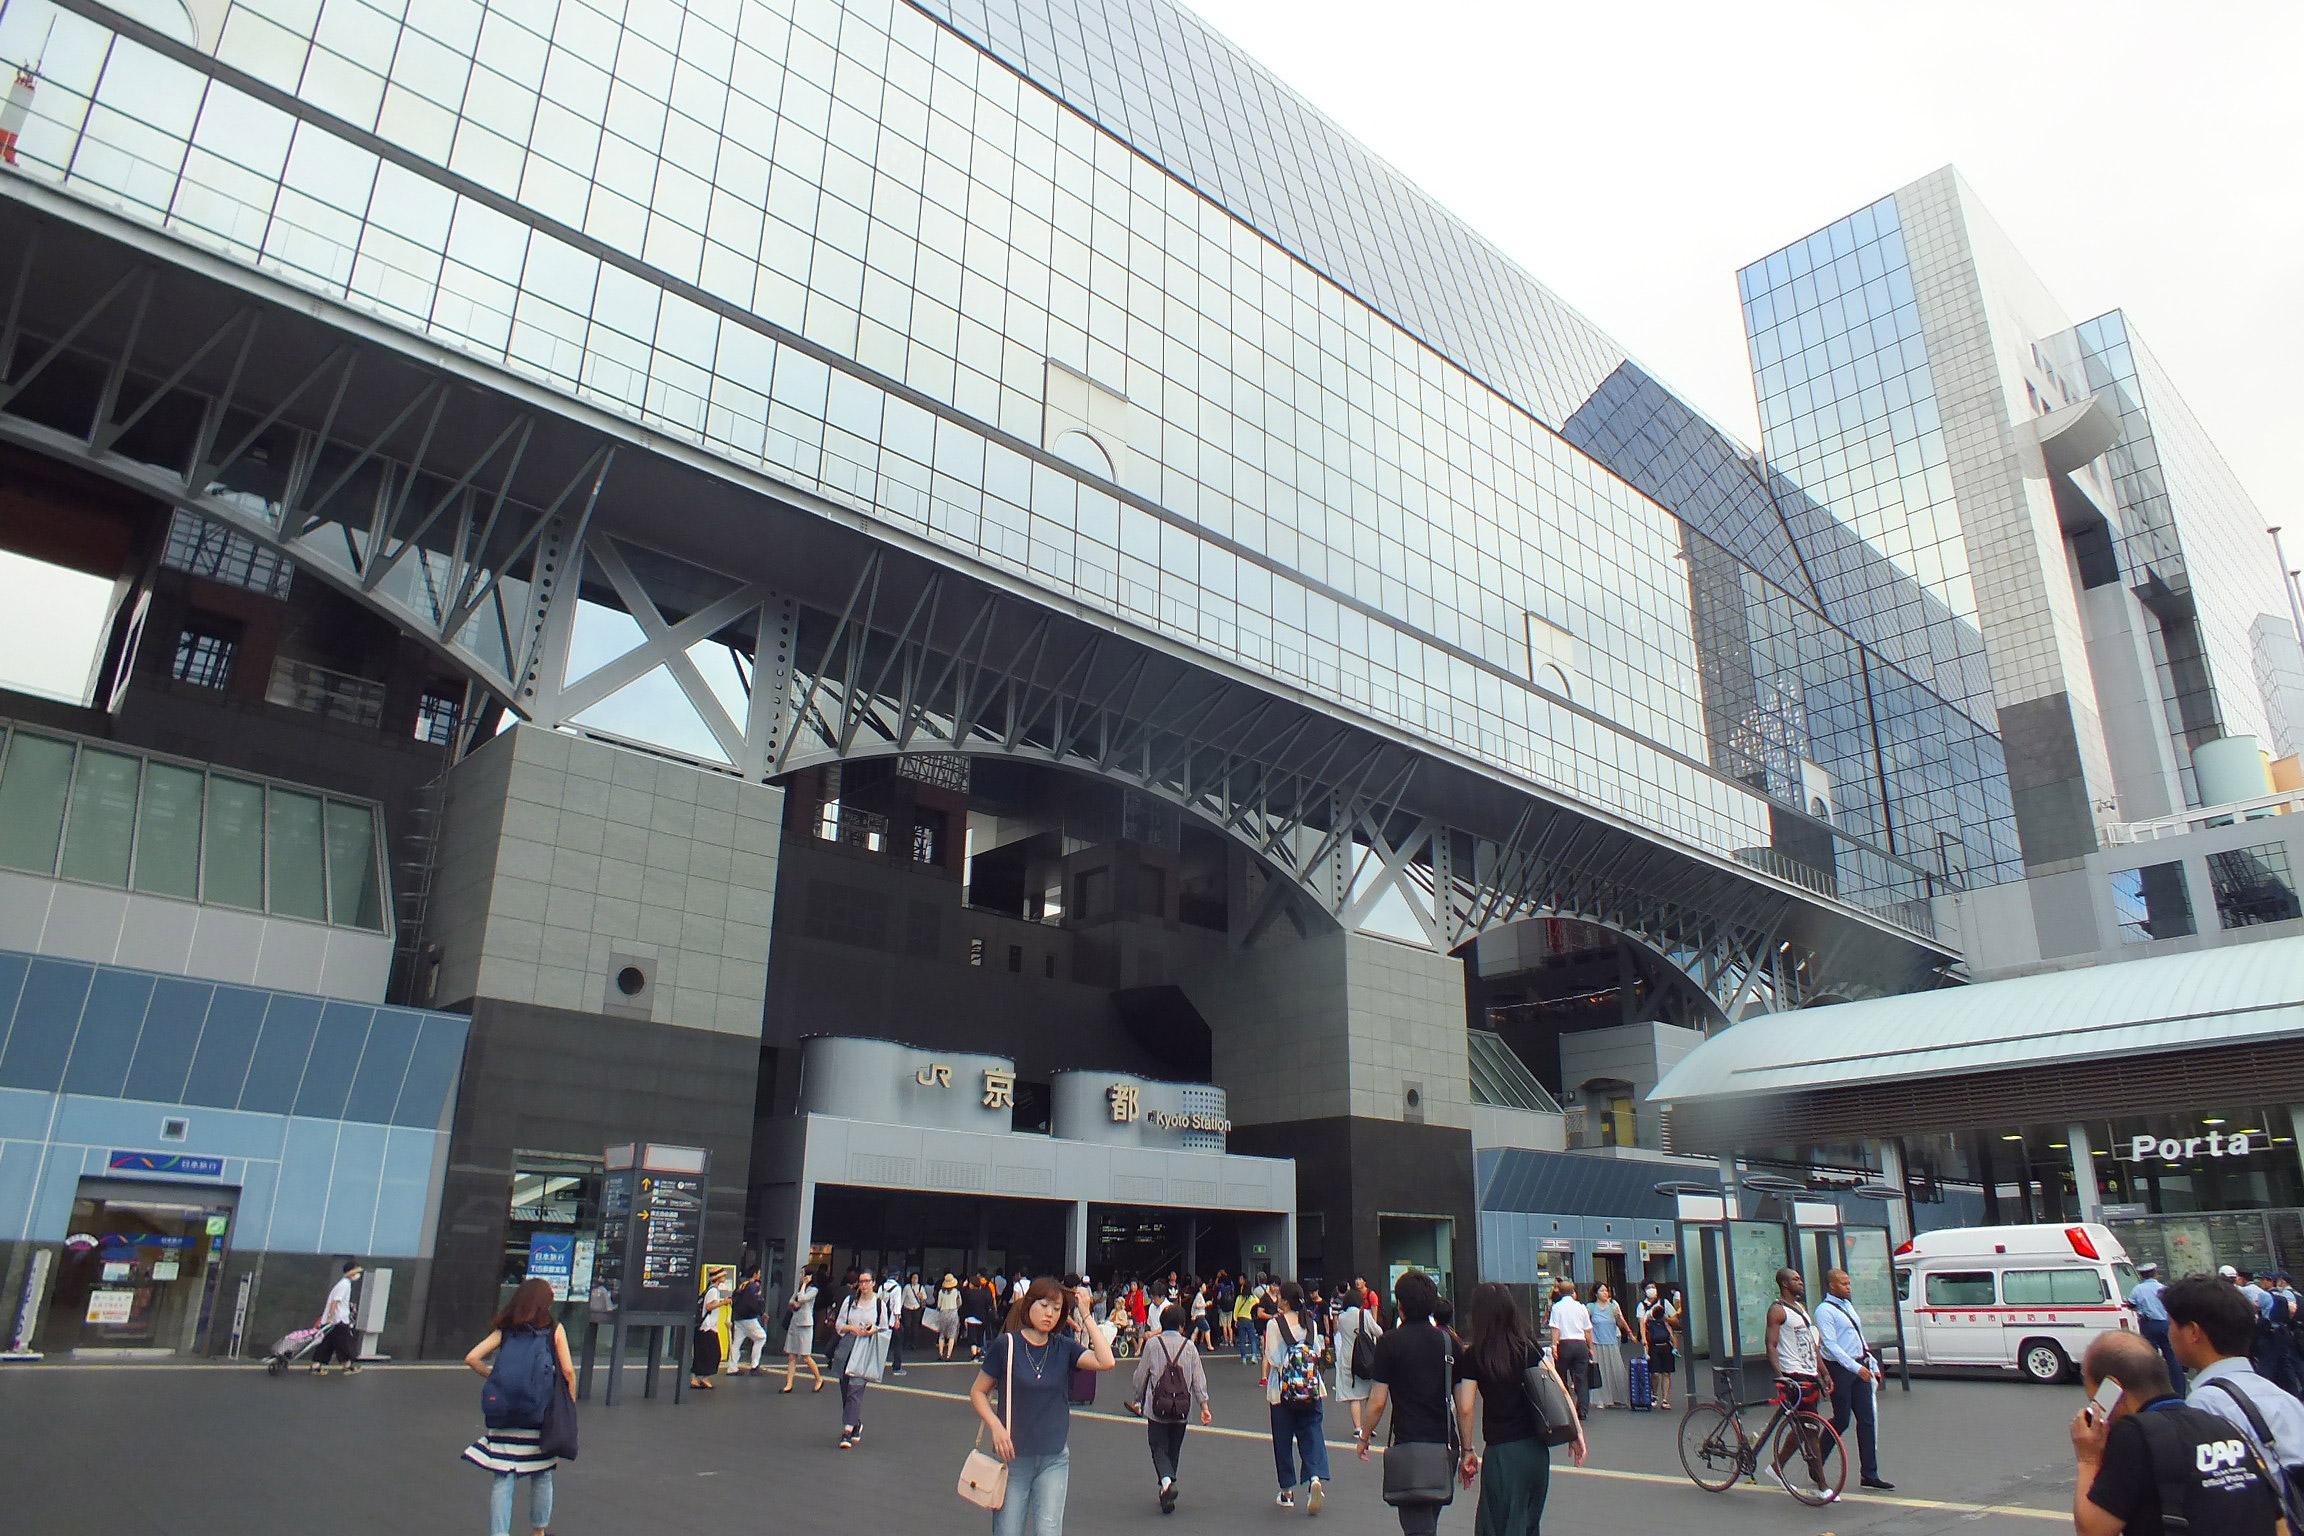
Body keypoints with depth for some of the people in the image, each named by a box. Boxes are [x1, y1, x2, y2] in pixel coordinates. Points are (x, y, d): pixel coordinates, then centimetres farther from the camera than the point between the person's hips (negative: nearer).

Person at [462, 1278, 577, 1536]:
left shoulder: (505, 1330, 9)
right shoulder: (554, 1329, 2)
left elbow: (472, 1358, 0)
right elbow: (568, 1371, -4)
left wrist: (493, 1376, 14)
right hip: (541, 1415, -1)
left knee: (502, 1478, 3)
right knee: (542, 1475, 16)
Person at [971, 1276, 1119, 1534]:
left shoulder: (1064, 1348, 1)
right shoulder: (1006, 1345, -6)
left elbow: (1106, 1361, -15)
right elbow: (978, 1392, 1)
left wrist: (1086, 1315, -14)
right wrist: (996, 1427, -14)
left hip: (1054, 1458, 2)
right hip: (1013, 1456, -1)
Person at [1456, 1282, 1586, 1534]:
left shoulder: (1473, 1356, -7)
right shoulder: (1529, 1345, 4)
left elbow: (1465, 1409, -10)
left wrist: (1468, 1451, 1)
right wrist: (1576, 1430, 2)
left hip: (1501, 1452, -5)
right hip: (1537, 1447, 5)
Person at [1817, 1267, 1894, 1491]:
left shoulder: (1848, 1306, 15)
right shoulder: (1825, 1311, -12)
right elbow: (1831, 1345, -18)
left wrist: (1873, 1366, 15)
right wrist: (1856, 1368, -23)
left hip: (1860, 1368, 8)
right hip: (1840, 1369, -8)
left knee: (1867, 1420, 4)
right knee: (1841, 1420, -3)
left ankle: (1870, 1474, 8)